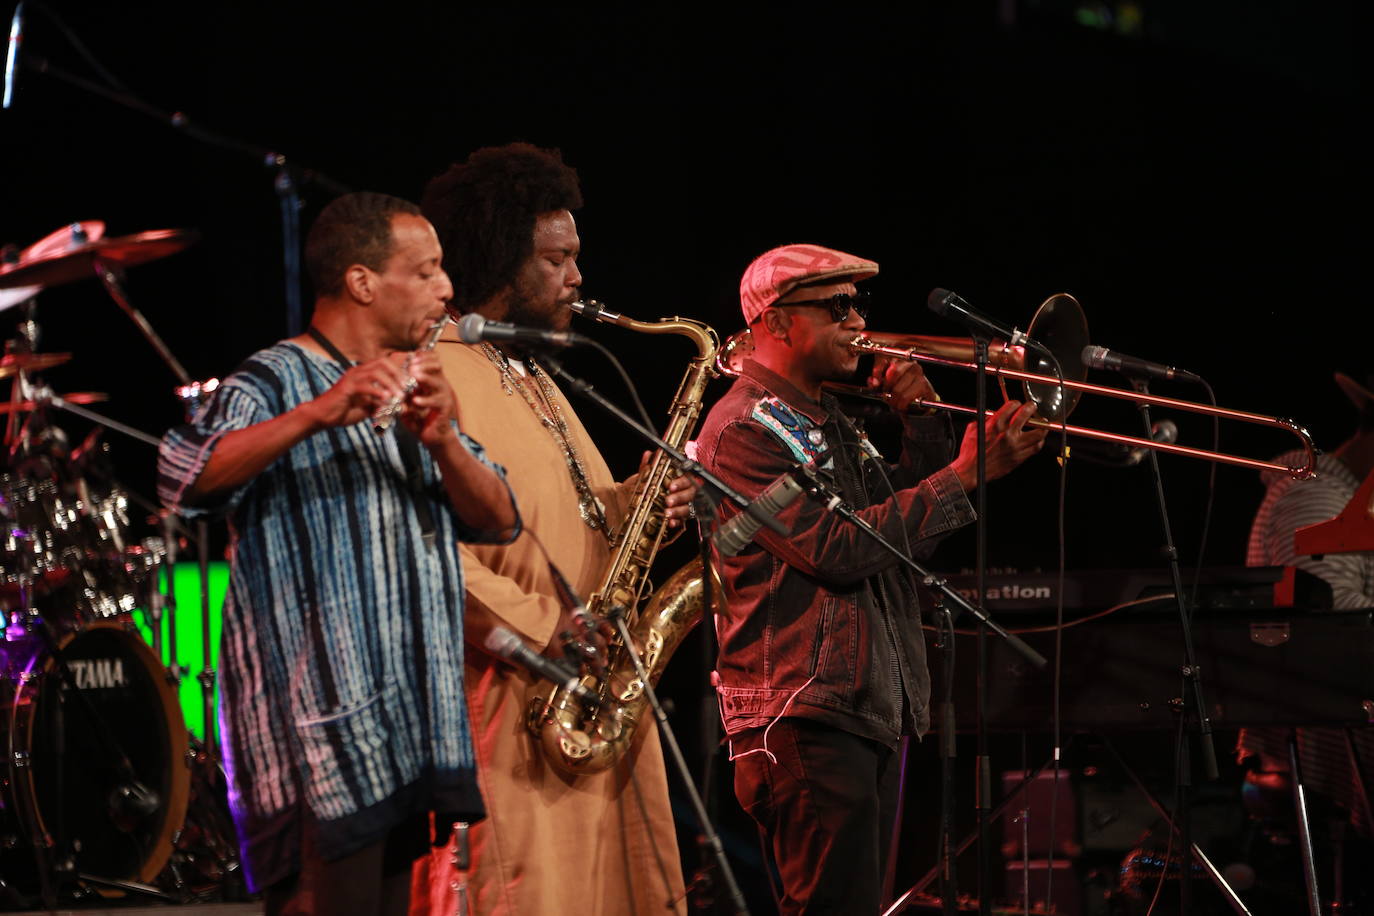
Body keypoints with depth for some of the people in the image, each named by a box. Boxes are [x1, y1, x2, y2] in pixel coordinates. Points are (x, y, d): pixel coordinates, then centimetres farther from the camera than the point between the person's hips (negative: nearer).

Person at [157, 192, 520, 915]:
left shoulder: (414, 390, 19)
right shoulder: (275, 382, -6)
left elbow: (497, 523, 9)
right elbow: (182, 475, -25)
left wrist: (442, 440, -10)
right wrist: (316, 416, -37)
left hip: (411, 738, 8)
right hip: (322, 739, -8)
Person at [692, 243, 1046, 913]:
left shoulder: (832, 423, 20)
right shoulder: (745, 430, -10)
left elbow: (913, 530, 20)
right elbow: (839, 549, -20)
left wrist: (925, 424, 6)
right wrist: (966, 473, -19)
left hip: (873, 709, 10)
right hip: (804, 715, -10)